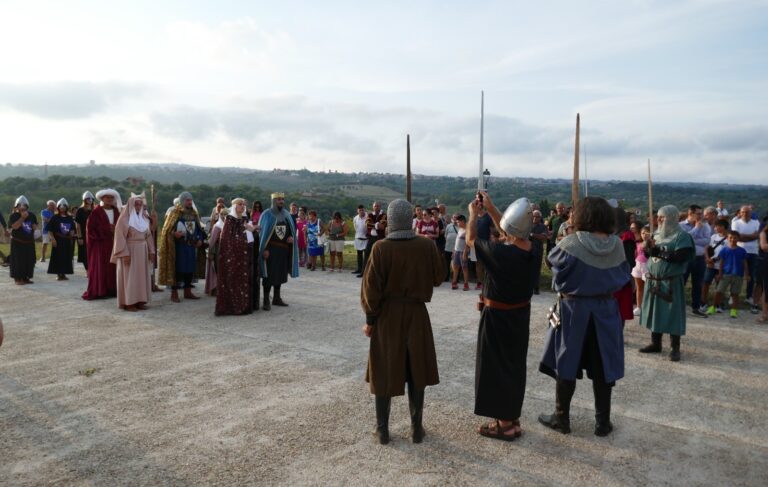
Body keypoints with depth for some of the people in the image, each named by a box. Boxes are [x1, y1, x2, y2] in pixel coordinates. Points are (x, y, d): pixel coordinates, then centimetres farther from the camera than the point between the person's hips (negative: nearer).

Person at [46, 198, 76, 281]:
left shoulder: (70, 218, 10)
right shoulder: (54, 218, -2)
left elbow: (72, 229, 18)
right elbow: (50, 230, -5)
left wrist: (72, 234, -2)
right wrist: (53, 238, -14)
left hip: (67, 240, 4)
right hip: (58, 240, -4)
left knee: (67, 257, 5)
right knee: (57, 257, -3)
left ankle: (63, 274, 14)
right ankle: (58, 274, 4)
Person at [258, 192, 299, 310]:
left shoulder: (287, 214, 11)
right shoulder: (267, 214, -4)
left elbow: (292, 229, 17)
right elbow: (262, 232, -7)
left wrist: (292, 237, -6)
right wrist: (265, 249, -15)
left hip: (284, 249, 5)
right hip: (271, 249, -5)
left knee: (280, 274, 11)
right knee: (269, 274, -5)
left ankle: (277, 298, 22)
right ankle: (266, 300, 0)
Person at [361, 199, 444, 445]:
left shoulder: (380, 248, -15)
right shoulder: (427, 246, -9)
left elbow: (371, 287, -13)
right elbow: (438, 277, 4)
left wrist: (370, 319, -3)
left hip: (387, 316, -1)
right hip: (417, 315, 1)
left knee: (384, 373, 11)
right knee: (416, 372, 14)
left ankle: (382, 430, 21)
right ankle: (416, 429, 23)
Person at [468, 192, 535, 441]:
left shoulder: (498, 252, -26)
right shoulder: (530, 250, -8)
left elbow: (470, 239, -9)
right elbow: (510, 232, 11)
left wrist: (473, 213, 6)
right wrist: (489, 207, 15)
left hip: (498, 316, -7)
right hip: (520, 314, 7)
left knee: (496, 367, 7)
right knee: (514, 365, 18)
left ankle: (504, 424, 16)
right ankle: (512, 417, 33)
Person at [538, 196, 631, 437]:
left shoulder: (572, 243, -18)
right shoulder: (617, 244, -5)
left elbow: (553, 258, -1)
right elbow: (623, 276, 6)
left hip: (574, 308, -3)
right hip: (606, 309, 3)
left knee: (567, 363, 9)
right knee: (602, 365, 13)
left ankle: (561, 418, 20)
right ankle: (603, 421, 22)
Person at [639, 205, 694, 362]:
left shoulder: (681, 236, -9)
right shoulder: (658, 235, 13)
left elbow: (679, 257, -21)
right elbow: (649, 254, 14)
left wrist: (658, 251, -20)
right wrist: (648, 248, -8)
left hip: (671, 282, -7)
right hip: (653, 281, 7)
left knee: (672, 315, -2)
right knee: (655, 312, 12)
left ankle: (675, 349, 6)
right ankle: (655, 343, 23)